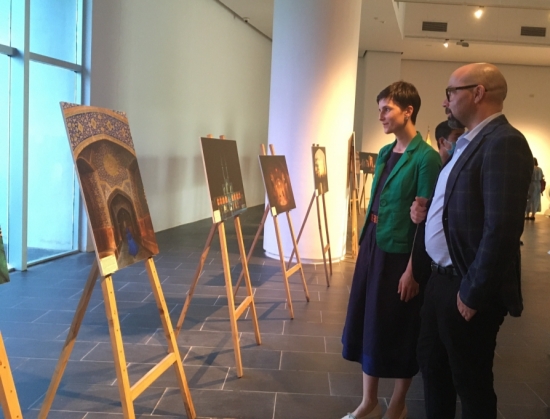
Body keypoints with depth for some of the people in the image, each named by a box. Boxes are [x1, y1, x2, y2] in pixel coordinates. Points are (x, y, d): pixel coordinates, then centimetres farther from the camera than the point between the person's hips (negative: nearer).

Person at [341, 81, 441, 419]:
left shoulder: (426, 157, -14)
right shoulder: (385, 153, 10)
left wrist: (412, 268, -17)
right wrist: (366, 243, 14)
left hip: (399, 253, -7)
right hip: (372, 246, 8)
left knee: (399, 329, 7)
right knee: (367, 323, 12)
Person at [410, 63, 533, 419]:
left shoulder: (504, 142, -19)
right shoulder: (469, 142, 13)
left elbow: (502, 228, -26)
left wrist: (473, 293, -21)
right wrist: (427, 212, 3)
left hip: (466, 288, -9)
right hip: (442, 279, 9)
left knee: (471, 383, 8)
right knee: (432, 365, 21)